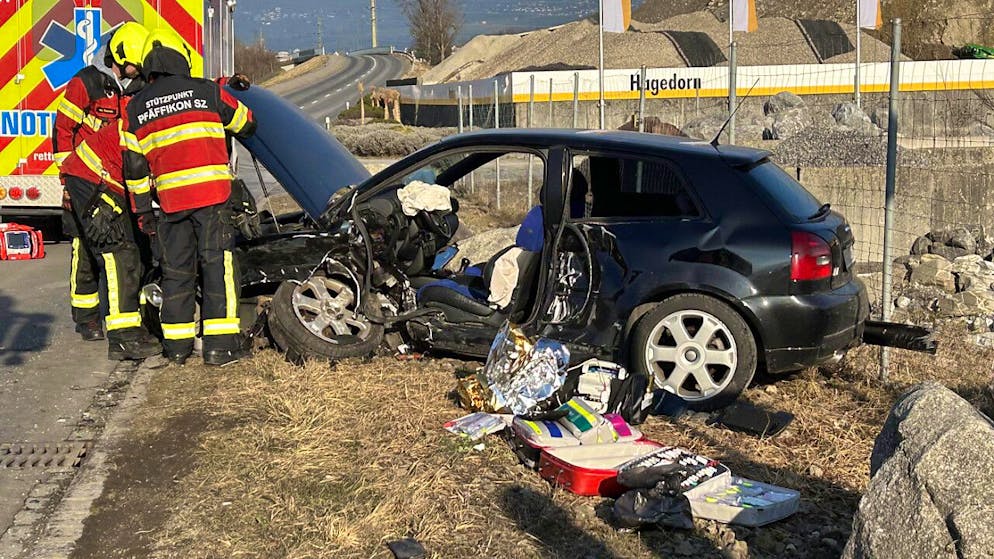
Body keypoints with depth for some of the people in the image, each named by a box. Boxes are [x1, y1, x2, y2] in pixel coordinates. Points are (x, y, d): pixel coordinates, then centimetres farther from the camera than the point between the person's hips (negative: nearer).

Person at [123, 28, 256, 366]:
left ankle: (176, 345, 18)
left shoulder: (136, 107, 11)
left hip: (170, 199, 3)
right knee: (219, 265, 1)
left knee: (176, 270, 13)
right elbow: (246, 123, 16)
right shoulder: (206, 91, 2)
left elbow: (134, 164, 10)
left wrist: (142, 209, 17)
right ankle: (219, 344, -2)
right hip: (212, 196, -3)